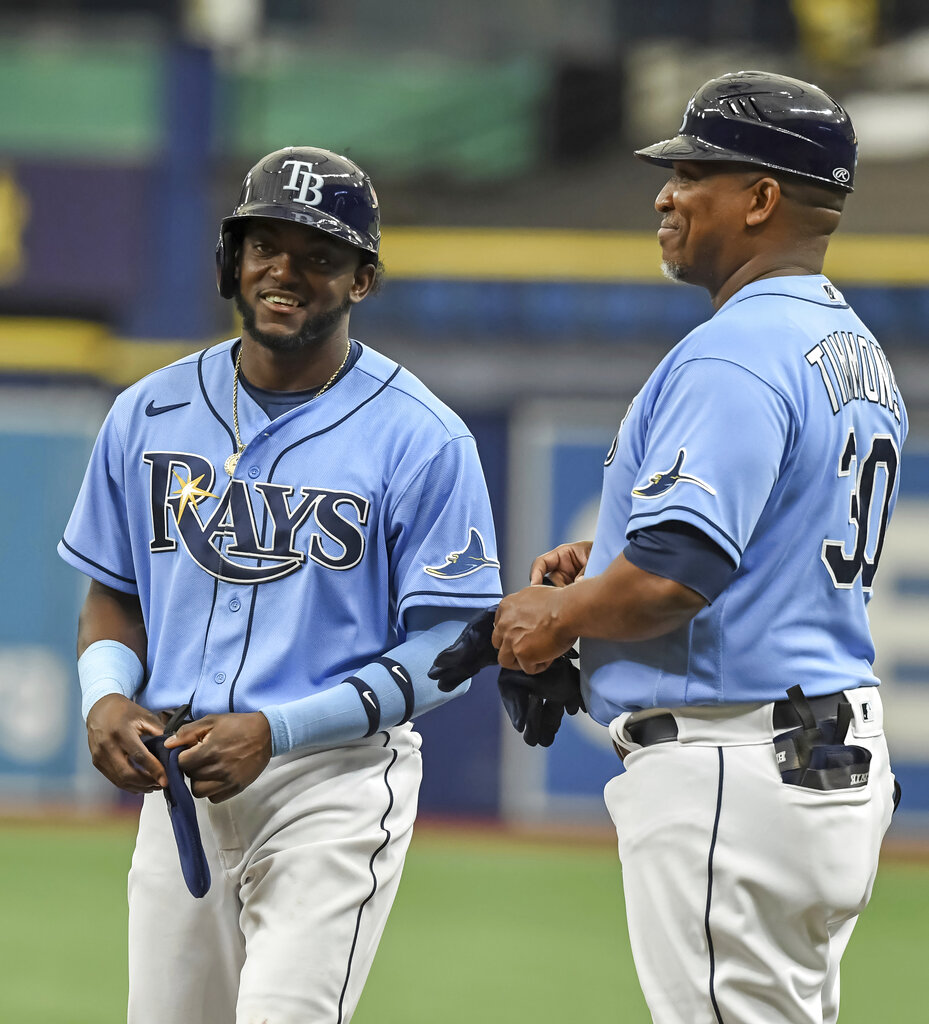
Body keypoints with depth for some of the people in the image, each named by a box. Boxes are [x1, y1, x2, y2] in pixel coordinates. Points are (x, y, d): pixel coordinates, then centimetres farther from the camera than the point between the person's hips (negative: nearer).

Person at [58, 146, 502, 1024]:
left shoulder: (422, 439, -6)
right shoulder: (148, 415, 9)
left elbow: (450, 650, -8)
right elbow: (112, 596, 18)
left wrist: (277, 731, -19)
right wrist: (106, 697, -5)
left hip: (336, 780, -5)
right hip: (176, 785, 5)